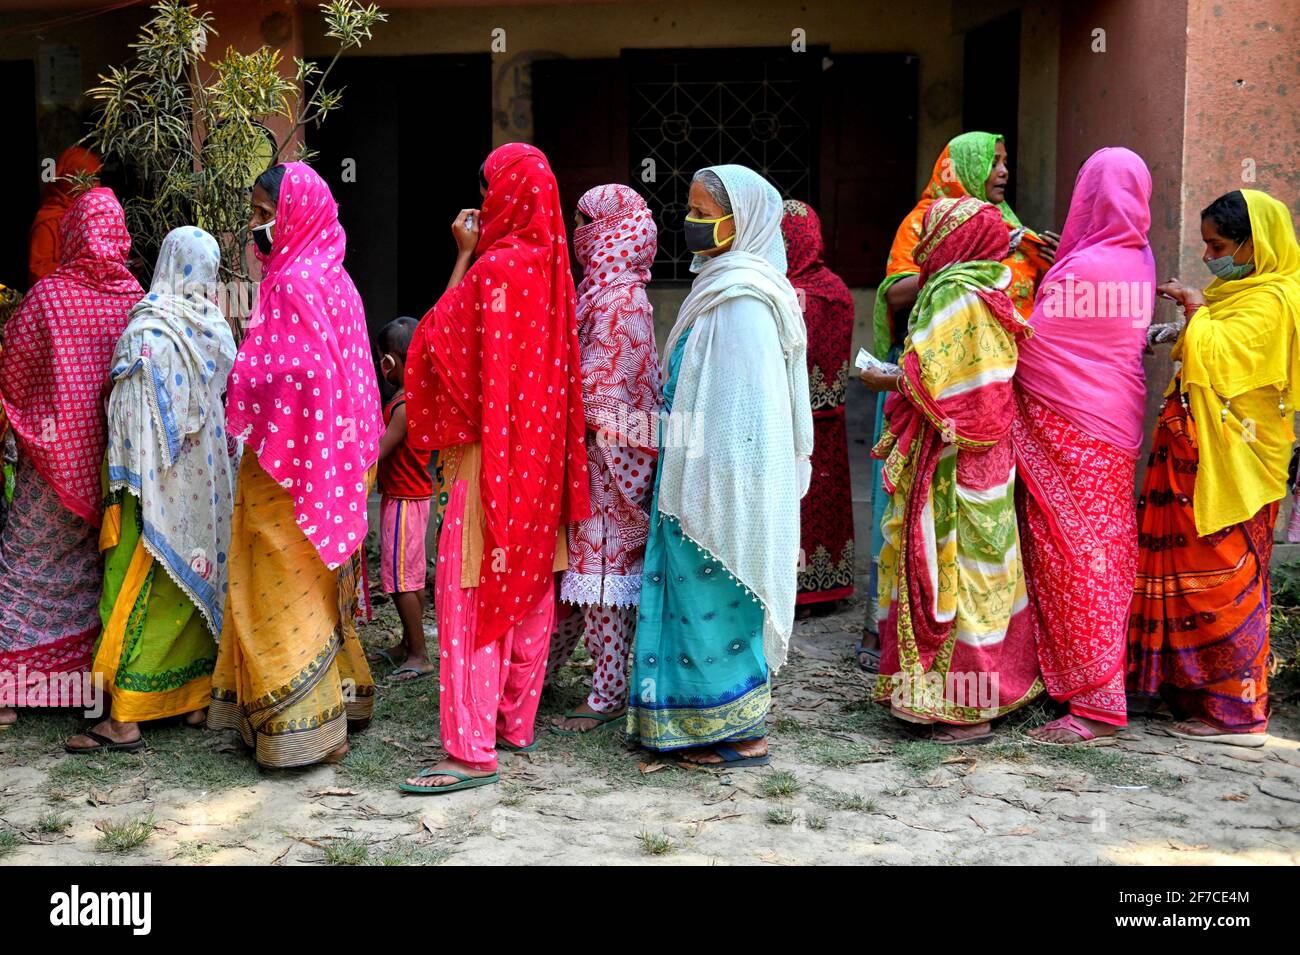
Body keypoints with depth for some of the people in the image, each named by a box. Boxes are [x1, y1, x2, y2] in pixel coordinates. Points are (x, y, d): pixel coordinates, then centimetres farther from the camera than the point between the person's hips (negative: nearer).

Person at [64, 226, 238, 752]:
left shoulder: (148, 331, -13)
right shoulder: (218, 330, 4)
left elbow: (136, 413, -15)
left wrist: (125, 484, -11)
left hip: (159, 485, -6)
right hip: (208, 483, 6)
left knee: (137, 594, -3)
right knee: (197, 584, 14)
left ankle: (125, 718, -2)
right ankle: (197, 697, 21)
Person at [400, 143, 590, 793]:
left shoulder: (497, 264, -18)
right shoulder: (546, 261, 7)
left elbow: (443, 336, -9)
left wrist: (463, 254, -4)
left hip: (491, 449, -9)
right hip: (537, 447, 9)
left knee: (473, 592, -7)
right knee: (529, 582, 14)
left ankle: (473, 750, -7)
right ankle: (517, 720, 25)